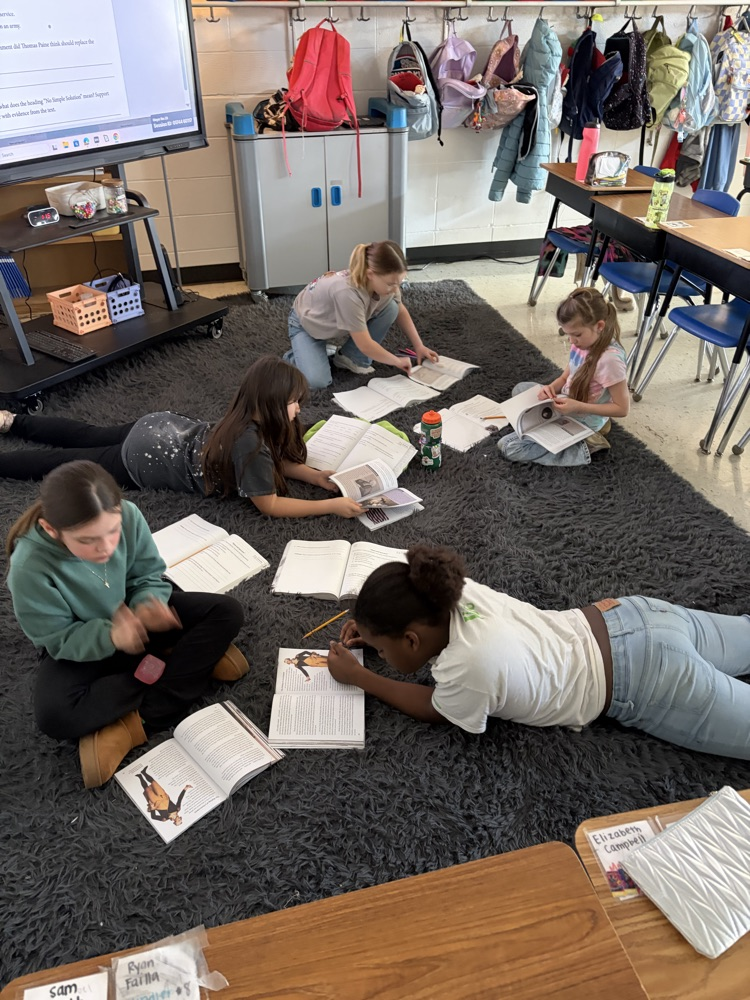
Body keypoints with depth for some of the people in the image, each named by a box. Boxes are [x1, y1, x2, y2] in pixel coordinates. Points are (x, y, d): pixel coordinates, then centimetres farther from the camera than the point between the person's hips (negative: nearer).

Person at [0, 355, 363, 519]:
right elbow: (269, 505, -29)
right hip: (145, 458, -7)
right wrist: (331, 506, -31)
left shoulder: (251, 417, -11)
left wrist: (317, 476, -12)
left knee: (88, 437, 29)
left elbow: (277, 459, 3)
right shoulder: (250, 444, -35)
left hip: (163, 429, 7)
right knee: (64, 462, 12)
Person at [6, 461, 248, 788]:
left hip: (135, 625, 3)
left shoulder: (128, 516, -25)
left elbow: (149, 575, -11)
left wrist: (147, 606, -34)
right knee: (55, 717, -32)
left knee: (227, 611, -12)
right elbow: (58, 639, -23)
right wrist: (110, 635, -42)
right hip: (77, 648, -3)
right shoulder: (30, 568, -33)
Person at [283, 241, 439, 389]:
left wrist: (419, 346, -7)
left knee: (390, 308, -18)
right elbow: (365, 344, -35)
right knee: (316, 381, -29)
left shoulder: (384, 282, -23)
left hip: (339, 324, 6)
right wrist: (397, 361, -22)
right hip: (307, 323, -6)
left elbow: (400, 311, 0)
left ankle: (350, 357, -1)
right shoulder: (347, 293, -43)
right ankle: (296, 355, 6)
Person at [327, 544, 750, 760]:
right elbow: (418, 608, 13)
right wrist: (373, 627, 1)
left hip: (645, 681, -7)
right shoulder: (451, 593, -13)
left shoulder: (469, 666, -34)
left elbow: (433, 710, -11)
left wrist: (358, 677, -7)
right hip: (621, 618, 7)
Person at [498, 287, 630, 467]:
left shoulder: (610, 359, -31)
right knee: (521, 389, 27)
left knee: (507, 447, -14)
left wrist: (577, 406, -31)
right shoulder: (583, 342, -6)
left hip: (581, 423, -9)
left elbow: (622, 408, -24)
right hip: (567, 405, 9)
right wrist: (551, 388, -14)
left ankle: (583, 447, -9)